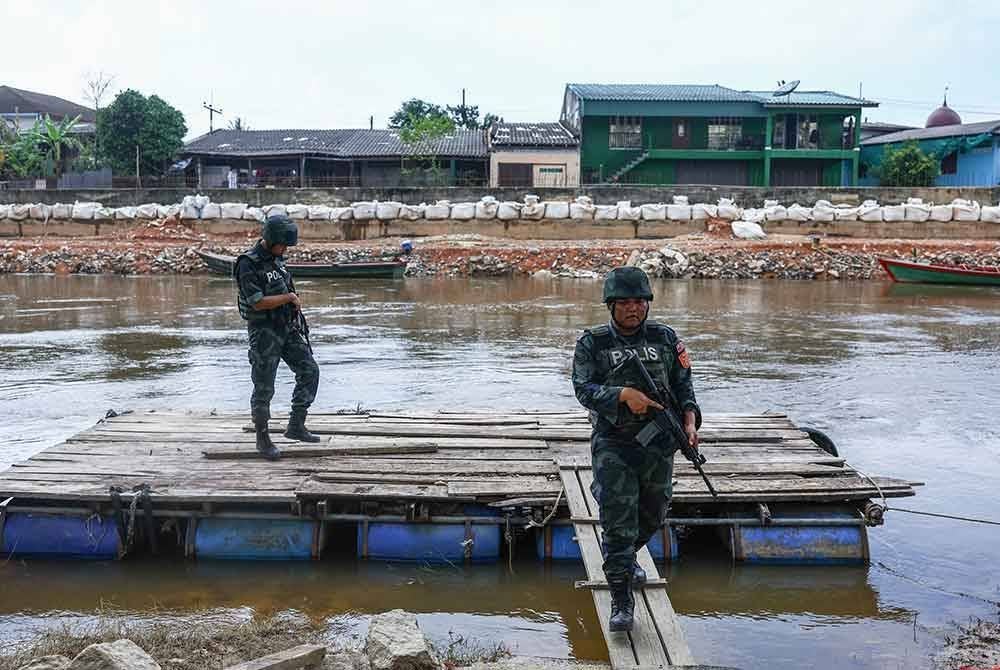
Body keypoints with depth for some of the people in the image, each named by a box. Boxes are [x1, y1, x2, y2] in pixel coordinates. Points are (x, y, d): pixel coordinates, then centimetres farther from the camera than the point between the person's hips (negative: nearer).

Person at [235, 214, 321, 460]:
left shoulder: (275, 258, 9)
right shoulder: (248, 264, -18)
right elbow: (258, 302, -24)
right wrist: (290, 297, -13)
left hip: (287, 328, 8)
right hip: (264, 331, -8)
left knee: (309, 371, 0)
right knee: (264, 388, 2)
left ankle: (296, 426, 8)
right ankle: (263, 439, 17)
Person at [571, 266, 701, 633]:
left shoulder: (665, 338, 7)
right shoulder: (592, 342, -2)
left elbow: (683, 384, 7)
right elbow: (583, 388, -12)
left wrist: (690, 422, -9)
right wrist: (624, 394, -27)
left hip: (659, 445, 4)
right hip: (613, 446, -4)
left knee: (652, 517, 19)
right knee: (618, 522, -7)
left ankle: (626, 557, 49)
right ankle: (621, 602, 2)